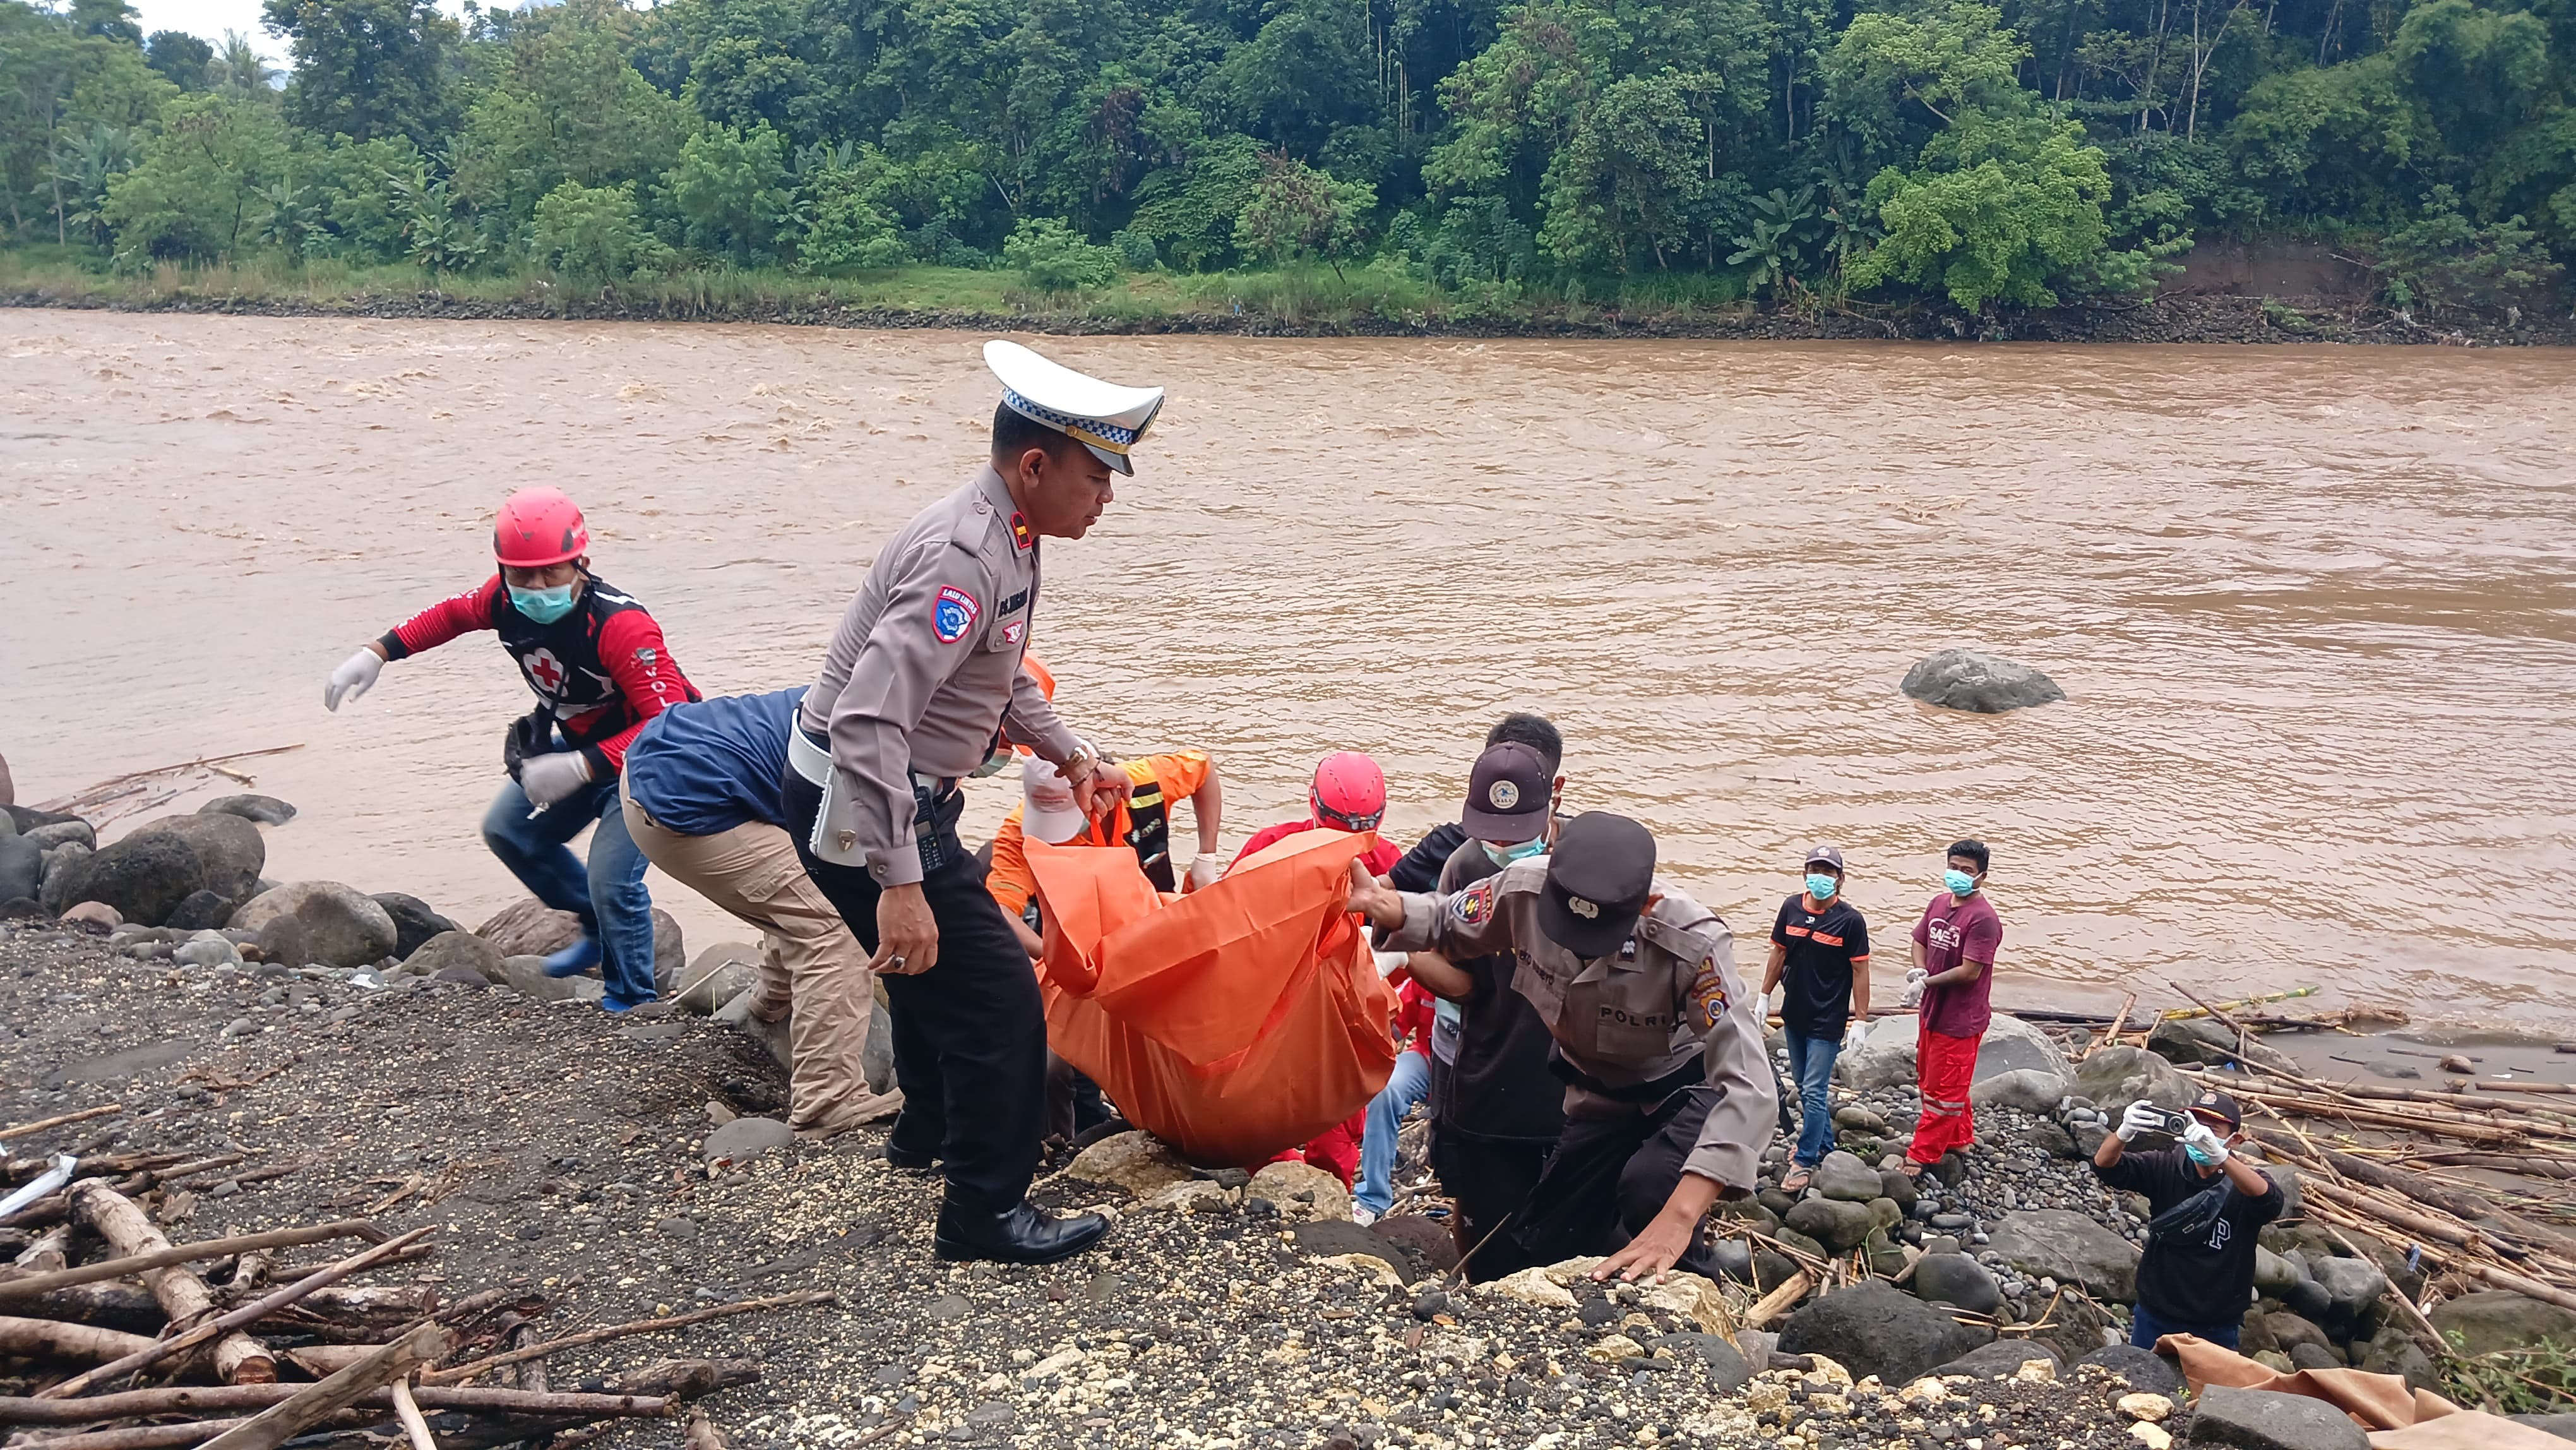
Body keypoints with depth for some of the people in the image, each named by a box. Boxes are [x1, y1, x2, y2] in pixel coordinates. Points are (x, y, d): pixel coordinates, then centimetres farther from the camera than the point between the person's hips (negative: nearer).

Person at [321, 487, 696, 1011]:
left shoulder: (621, 625, -36)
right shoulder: (507, 600, -13)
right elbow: (454, 614, 11)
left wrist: (579, 769, -45)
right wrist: (376, 653, 4)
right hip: (579, 742, 9)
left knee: (611, 878, -19)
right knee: (509, 831, 15)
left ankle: (631, 1003, 4)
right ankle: (599, 929, 31)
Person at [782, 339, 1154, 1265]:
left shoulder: (1007, 540, 4)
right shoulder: (964, 557, -28)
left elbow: (1001, 680, 24)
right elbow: (869, 723, -36)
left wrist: (1070, 756, 22)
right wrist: (900, 884, -38)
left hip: (897, 798, 11)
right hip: (859, 811, -11)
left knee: (937, 970, 29)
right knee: (998, 999, -5)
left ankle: (931, 1130, 52)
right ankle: (984, 1213, 8)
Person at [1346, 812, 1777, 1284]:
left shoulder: (1692, 945, -37)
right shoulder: (1525, 889, -25)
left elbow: (1748, 1087, -41)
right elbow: (1447, 925, -2)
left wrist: (1678, 1218, -51)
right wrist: (1378, 903, -25)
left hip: (1689, 1084, -5)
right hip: (1603, 1095, 5)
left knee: (1650, 1190, -34)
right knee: (1541, 1251, 4)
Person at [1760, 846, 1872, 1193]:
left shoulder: (1850, 920, -14)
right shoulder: (1791, 908, 0)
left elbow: (1860, 972, -10)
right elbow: (1779, 954, 10)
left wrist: (1860, 1021, -12)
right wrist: (1764, 997, 11)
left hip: (1827, 1021, -6)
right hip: (1794, 1015, 6)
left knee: (1814, 1092, -4)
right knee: (1805, 1086, 17)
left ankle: (1805, 1161, 5)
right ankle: (1823, 1144, 34)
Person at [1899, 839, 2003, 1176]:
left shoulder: (1983, 918, -21)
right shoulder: (1939, 903, 4)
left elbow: (1970, 972, -24)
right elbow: (1920, 941, 13)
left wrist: (1926, 982, -16)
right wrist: (1920, 972, -8)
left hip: (1960, 1019, -9)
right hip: (1932, 1010, 9)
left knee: (1944, 1089, 3)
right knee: (1930, 1081, 22)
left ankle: (1922, 1155, 11)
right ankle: (1959, 1138, 39)